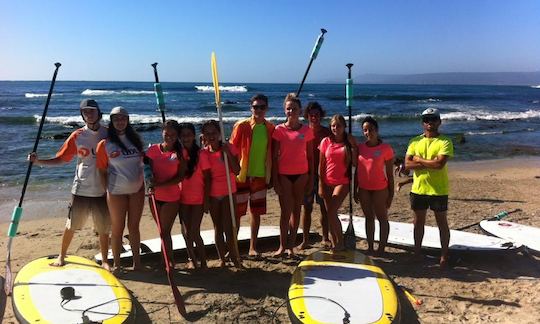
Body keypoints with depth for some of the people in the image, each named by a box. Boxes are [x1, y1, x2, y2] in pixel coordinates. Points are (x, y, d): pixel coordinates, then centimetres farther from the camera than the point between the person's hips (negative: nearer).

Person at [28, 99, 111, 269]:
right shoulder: (77, 136, -3)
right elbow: (60, 159, 0)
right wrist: (38, 161, -11)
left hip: (102, 191, 0)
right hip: (81, 190, 0)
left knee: (104, 229, 9)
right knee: (71, 225, 14)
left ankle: (105, 261, 25)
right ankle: (61, 256, 35)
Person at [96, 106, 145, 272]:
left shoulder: (135, 139, 6)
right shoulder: (105, 144, -6)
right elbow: (102, 171, -4)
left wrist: (144, 184, 6)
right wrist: (107, 190, -7)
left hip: (137, 190, 3)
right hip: (117, 192, -3)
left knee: (134, 227, 11)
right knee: (117, 228, 7)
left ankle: (137, 261, 21)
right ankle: (116, 263, 20)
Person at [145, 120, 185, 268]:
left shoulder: (180, 153, -6)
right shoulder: (153, 149, -1)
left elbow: (180, 177, -10)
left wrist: (159, 184, -21)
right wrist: (151, 185, -18)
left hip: (172, 198, -3)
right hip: (155, 197, 3)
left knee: (165, 231, -2)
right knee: (163, 230, 15)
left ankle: (168, 261, 10)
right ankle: (170, 260, 30)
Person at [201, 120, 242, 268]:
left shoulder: (228, 148, -5)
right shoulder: (203, 153, -3)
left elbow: (236, 170, -12)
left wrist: (227, 153, -19)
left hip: (229, 192, -2)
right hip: (212, 194, 2)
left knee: (228, 227, -6)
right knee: (218, 227, 10)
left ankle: (234, 256, 11)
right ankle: (222, 259, 20)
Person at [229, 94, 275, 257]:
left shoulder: (270, 128, 4)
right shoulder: (242, 126, -7)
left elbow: (271, 153, 10)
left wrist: (270, 176, 9)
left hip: (260, 176, 3)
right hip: (242, 175, -3)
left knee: (256, 212, 10)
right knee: (237, 212, 4)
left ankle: (253, 247, 22)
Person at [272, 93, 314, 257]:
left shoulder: (306, 131, 2)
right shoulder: (279, 130, -4)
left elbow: (310, 156, 6)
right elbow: (274, 156, -3)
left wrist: (311, 179, 3)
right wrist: (275, 180, -7)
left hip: (301, 174, 2)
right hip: (284, 175, -2)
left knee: (296, 210, 9)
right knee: (286, 211, 0)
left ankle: (291, 245, 20)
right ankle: (282, 246, 11)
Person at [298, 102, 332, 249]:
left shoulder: (327, 132, 4)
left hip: (323, 174, 0)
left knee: (324, 208, 6)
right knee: (307, 208, 5)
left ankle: (325, 238, 19)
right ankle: (305, 240, 13)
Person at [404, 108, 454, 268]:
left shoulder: (445, 142, -7)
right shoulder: (415, 141, 5)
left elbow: (440, 163, -22)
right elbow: (407, 164, -6)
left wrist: (419, 159, -11)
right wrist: (431, 164, -16)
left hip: (438, 190, -4)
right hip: (418, 189, 4)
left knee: (442, 222, 8)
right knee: (418, 222, 14)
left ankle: (444, 255, 19)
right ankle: (417, 252, 27)